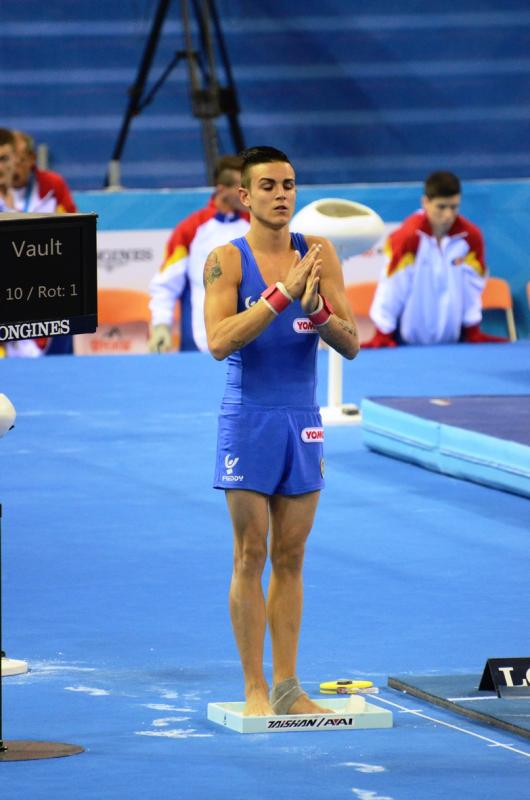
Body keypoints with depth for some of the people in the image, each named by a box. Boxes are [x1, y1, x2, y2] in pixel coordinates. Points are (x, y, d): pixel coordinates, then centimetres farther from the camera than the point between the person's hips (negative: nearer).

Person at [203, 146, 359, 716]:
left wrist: (315, 307, -19)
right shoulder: (227, 261, -7)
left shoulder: (318, 254, 3)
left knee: (290, 558, 8)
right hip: (249, 419, -4)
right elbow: (219, 341, -20)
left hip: (302, 419, 4)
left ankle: (286, 686, 13)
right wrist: (282, 294, -26)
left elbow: (351, 344, 0)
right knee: (250, 556, -1)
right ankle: (255, 689, 3)